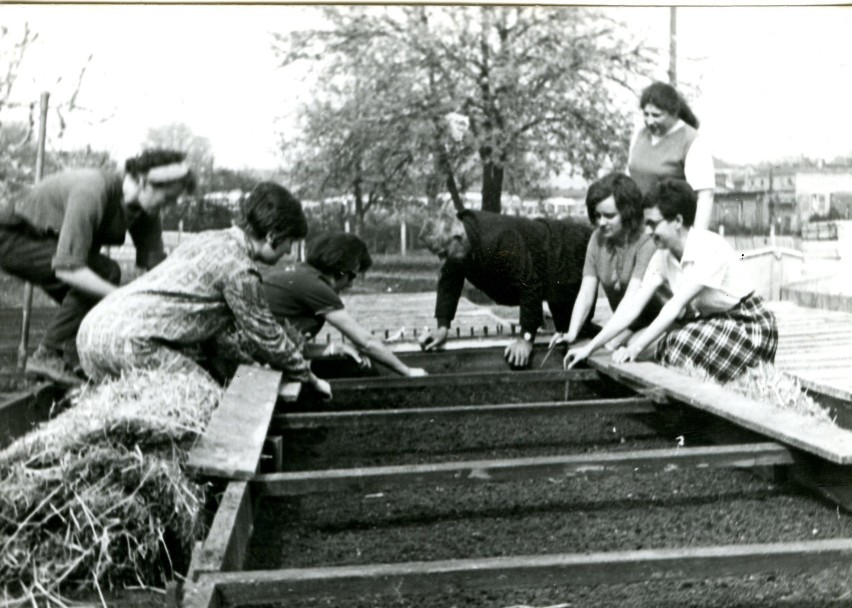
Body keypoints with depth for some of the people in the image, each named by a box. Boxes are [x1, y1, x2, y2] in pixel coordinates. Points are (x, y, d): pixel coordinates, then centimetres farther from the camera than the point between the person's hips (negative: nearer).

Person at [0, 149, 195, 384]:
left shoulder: (147, 212, -10)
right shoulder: (92, 192, -35)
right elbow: (67, 269, -39)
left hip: (45, 243, 9)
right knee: (105, 272, -24)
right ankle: (48, 355, -20)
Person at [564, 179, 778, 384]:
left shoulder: (710, 248, -26)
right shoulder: (662, 257, -4)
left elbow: (676, 306, -30)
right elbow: (633, 306, -6)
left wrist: (635, 348, -33)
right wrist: (590, 348, -12)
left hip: (748, 324, -7)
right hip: (710, 322, 7)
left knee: (682, 342, -29)